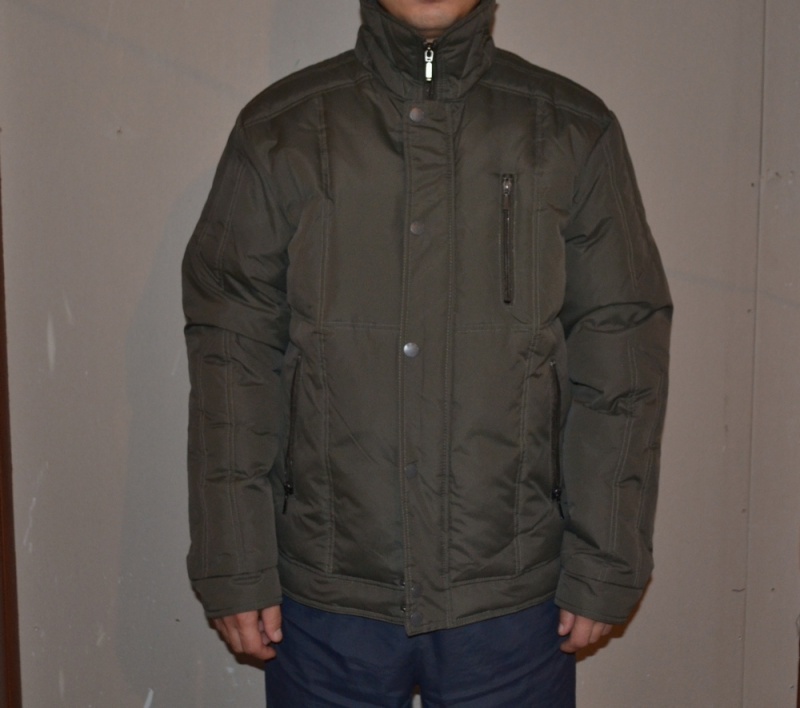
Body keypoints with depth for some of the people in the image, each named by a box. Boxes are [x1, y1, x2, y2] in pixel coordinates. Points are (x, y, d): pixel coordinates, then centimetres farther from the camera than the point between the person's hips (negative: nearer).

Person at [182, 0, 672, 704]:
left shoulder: (576, 134, 0)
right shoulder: (279, 133, 0)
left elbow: (620, 370, 0)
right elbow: (231, 364, -1)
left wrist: (604, 568, -1)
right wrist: (234, 569, -2)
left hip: (513, 601, 1)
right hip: (324, 599, 0)